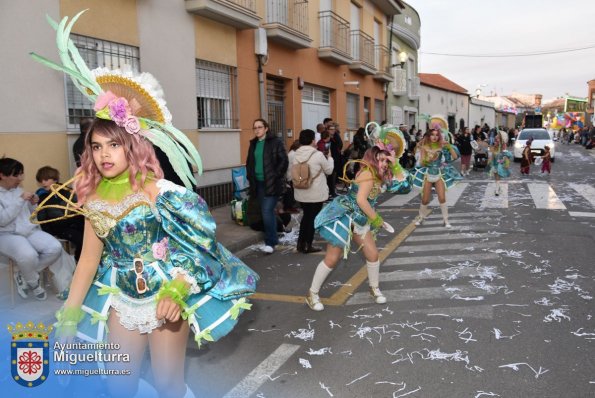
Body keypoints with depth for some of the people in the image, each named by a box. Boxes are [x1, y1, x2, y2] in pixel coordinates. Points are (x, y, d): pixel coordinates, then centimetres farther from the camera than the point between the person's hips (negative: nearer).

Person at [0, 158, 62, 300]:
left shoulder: (18, 189, 13)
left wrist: (33, 204, -1)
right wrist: (21, 200, -21)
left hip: (30, 231, 6)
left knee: (55, 248, -18)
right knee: (28, 255, -36)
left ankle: (23, 276, 1)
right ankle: (34, 284, -3)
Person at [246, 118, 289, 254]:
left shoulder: (275, 142, -7)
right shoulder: (253, 144, 12)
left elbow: (284, 161, -11)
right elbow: (249, 162, 20)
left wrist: (276, 176, -14)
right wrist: (250, 177, 9)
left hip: (272, 184, -6)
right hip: (259, 183, 6)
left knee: (267, 212, -12)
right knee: (268, 212, 13)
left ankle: (270, 242, -2)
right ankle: (272, 239, 23)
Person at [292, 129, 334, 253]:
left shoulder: (296, 155, -1)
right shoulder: (318, 155, -15)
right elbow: (329, 170, -2)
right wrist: (329, 157, 14)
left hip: (301, 193, 5)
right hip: (316, 193, -5)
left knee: (306, 216, 20)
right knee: (313, 218, 7)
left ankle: (301, 243, 20)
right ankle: (308, 245, 13)